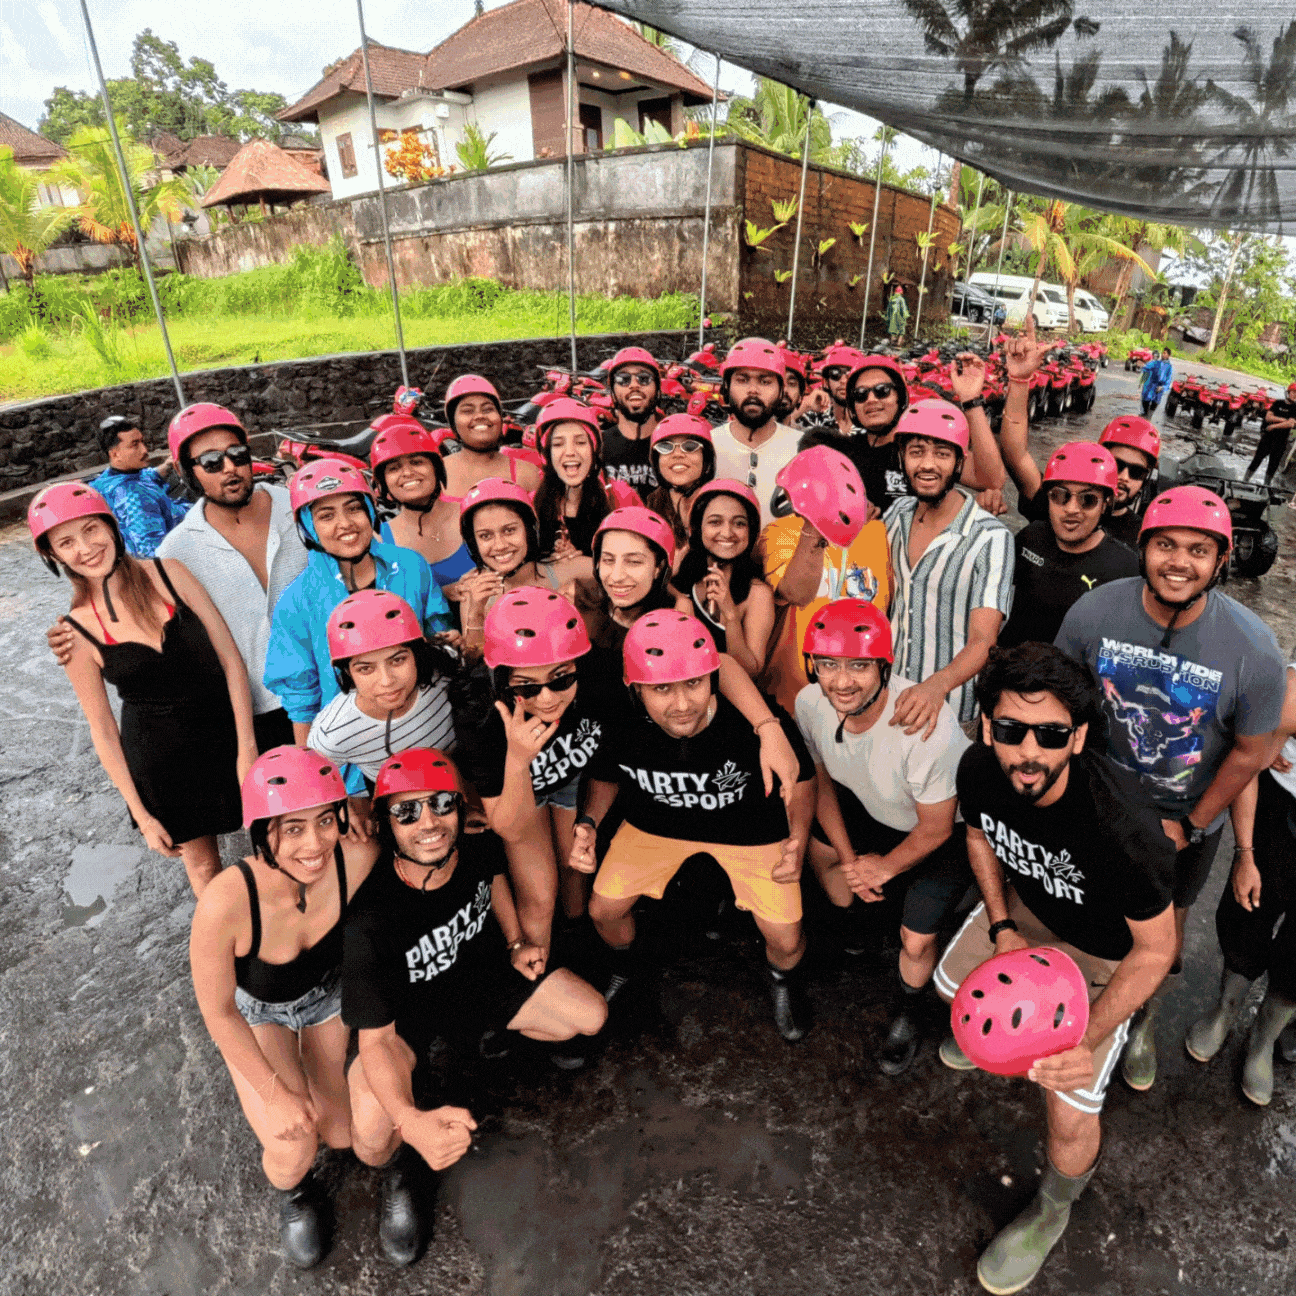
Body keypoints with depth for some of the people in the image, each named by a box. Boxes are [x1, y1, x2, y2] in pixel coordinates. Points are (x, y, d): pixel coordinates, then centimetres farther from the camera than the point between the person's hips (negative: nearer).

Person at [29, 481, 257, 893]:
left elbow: (230, 658, -8)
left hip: (227, 730, 1)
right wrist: (141, 815, -1)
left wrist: (247, 745, -12)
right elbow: (103, 730, -2)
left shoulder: (168, 573, -10)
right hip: (159, 757, -1)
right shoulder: (77, 631, -10)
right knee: (202, 864, 15)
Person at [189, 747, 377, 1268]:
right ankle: (292, 1194, 22)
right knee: (293, 1149, -15)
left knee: (343, 1135, 8)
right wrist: (275, 1092, -15)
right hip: (252, 1009, -2)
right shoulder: (225, 902, -40)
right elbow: (218, 1011, -21)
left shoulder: (359, 859, -36)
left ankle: (303, 1064, 38)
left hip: (329, 991, 2)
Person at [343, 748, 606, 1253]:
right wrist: (411, 1120, -50)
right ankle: (398, 1175, 10)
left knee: (592, 1017, -4)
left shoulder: (477, 846, -23)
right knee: (374, 1132, -30)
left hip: (482, 974, 5)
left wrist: (516, 941, 1)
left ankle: (480, 1041, 21)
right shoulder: (369, 921, -38)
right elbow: (376, 1038, -33)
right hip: (407, 1014, -4)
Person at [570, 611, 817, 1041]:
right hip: (655, 823, 2)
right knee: (604, 910, 6)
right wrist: (588, 823, -22)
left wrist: (798, 839, -29)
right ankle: (623, 968, 46)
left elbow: (800, 779, -14)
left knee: (785, 940, -2)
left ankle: (782, 979, 40)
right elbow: (606, 775, -4)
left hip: (751, 826, -1)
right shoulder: (620, 725, -30)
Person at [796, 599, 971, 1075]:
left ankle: (906, 1015, 27)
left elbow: (935, 829, -24)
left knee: (916, 940, -9)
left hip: (948, 829, -5)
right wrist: (849, 859, -3)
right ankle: (849, 933, 43)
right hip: (872, 808, 6)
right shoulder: (810, 703, -24)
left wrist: (884, 867, -8)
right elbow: (822, 781, -3)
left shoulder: (928, 724, -41)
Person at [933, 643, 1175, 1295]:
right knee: (954, 984, 21)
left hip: (1106, 948, -4)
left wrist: (1088, 1038, -34)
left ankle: (1051, 1212, 29)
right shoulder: (978, 769, -27)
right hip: (1025, 905, 5)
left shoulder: (1123, 824, -41)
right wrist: (1002, 929, -11)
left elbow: (1155, 948, -25)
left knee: (1069, 1114, -6)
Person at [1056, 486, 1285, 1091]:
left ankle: (1145, 1016, 51)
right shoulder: (1093, 612, -23)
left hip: (1189, 815, 0)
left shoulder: (1253, 649, -26)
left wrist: (1190, 826, -5)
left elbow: (1251, 751, -11)